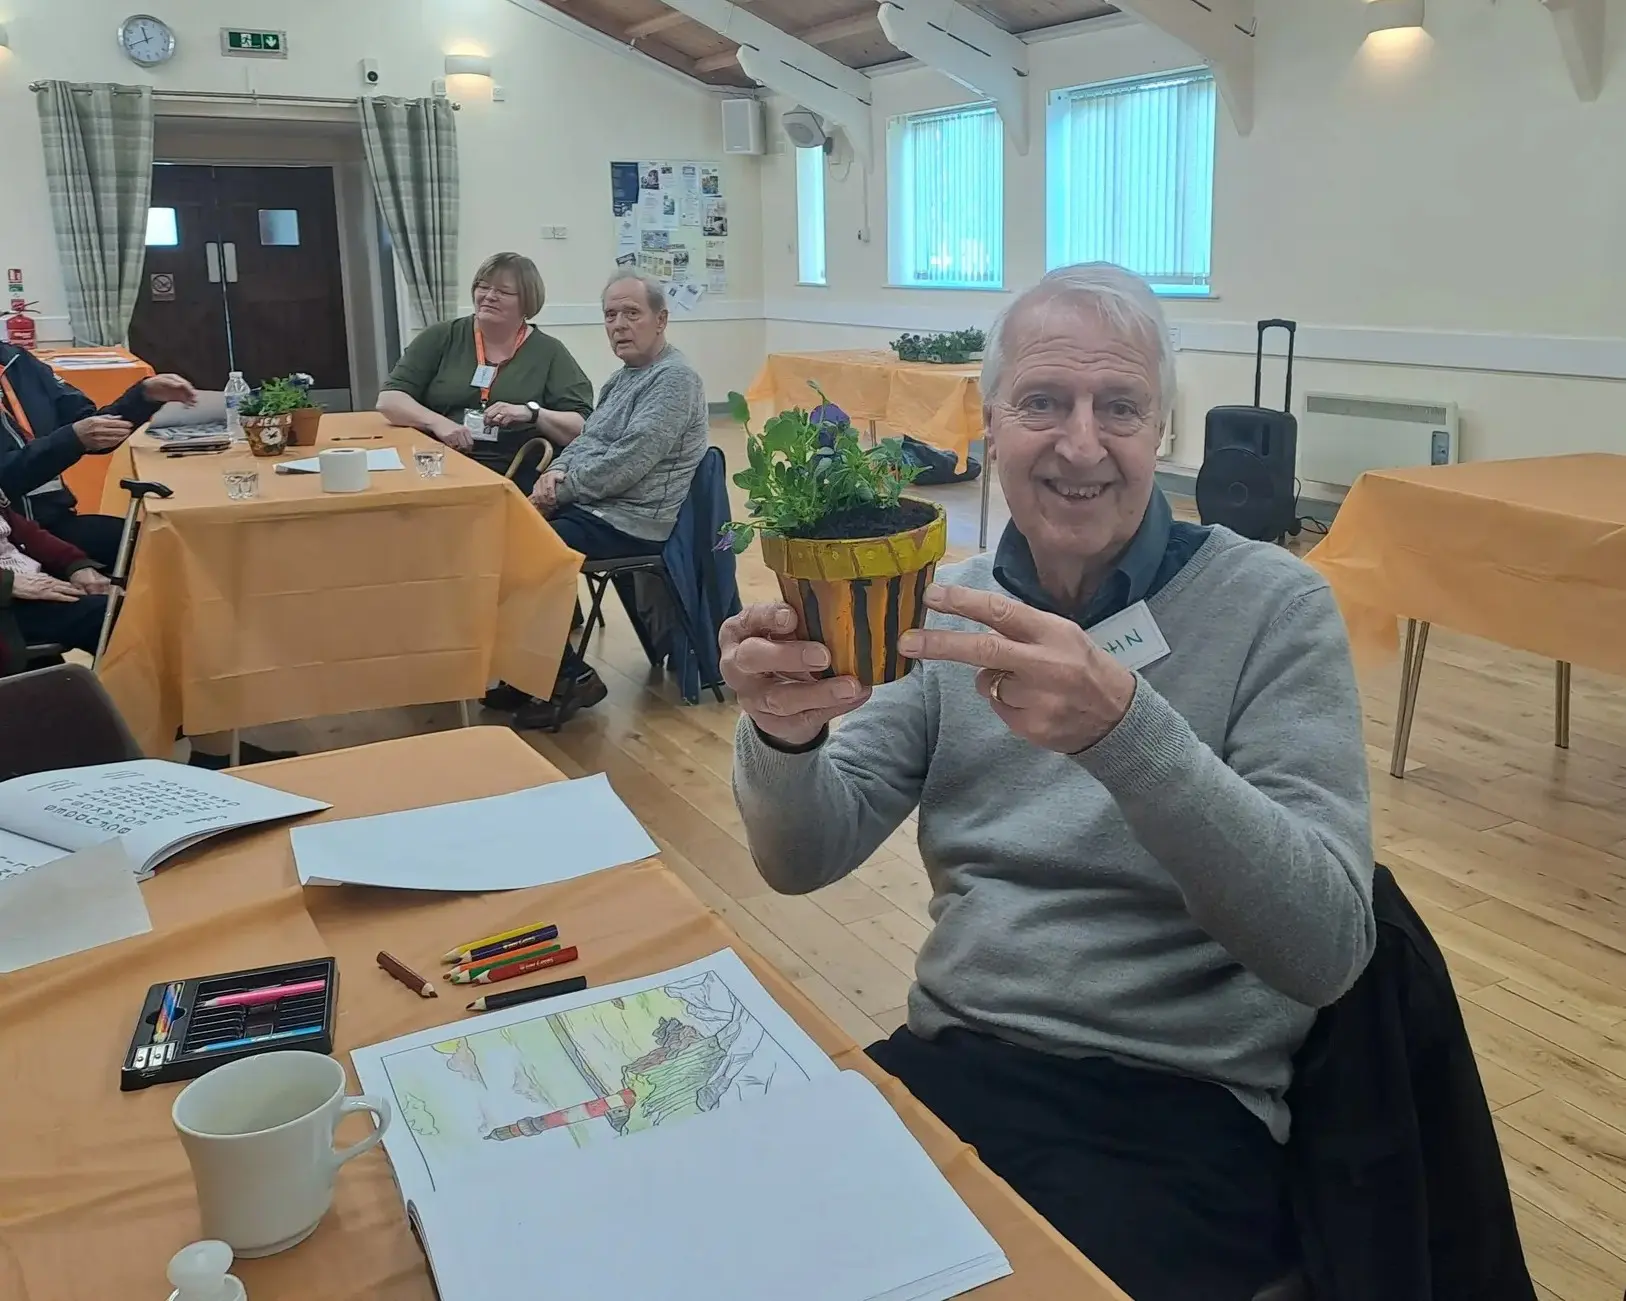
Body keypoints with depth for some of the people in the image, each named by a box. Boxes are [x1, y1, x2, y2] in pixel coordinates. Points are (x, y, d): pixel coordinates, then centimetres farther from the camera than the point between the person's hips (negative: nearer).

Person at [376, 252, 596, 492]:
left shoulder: (549, 352, 8)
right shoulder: (441, 338, 12)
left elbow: (584, 429, 1)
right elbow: (389, 399, 6)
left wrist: (531, 412, -16)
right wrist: (438, 422, -12)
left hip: (517, 482, -2)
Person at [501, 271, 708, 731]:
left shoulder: (674, 378, -14)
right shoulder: (623, 377, 18)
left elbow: (624, 464, -21)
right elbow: (586, 441, 19)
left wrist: (561, 491, -13)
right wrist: (559, 472, -2)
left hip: (633, 524, -10)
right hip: (592, 507, 10)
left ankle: (570, 678, -4)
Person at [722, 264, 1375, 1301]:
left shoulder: (1274, 608, -7)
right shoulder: (954, 605, 5)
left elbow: (1329, 946, -18)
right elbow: (805, 860, 0)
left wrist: (1121, 726, -34)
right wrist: (783, 733, -22)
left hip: (1182, 1102, -3)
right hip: (952, 1059, 4)